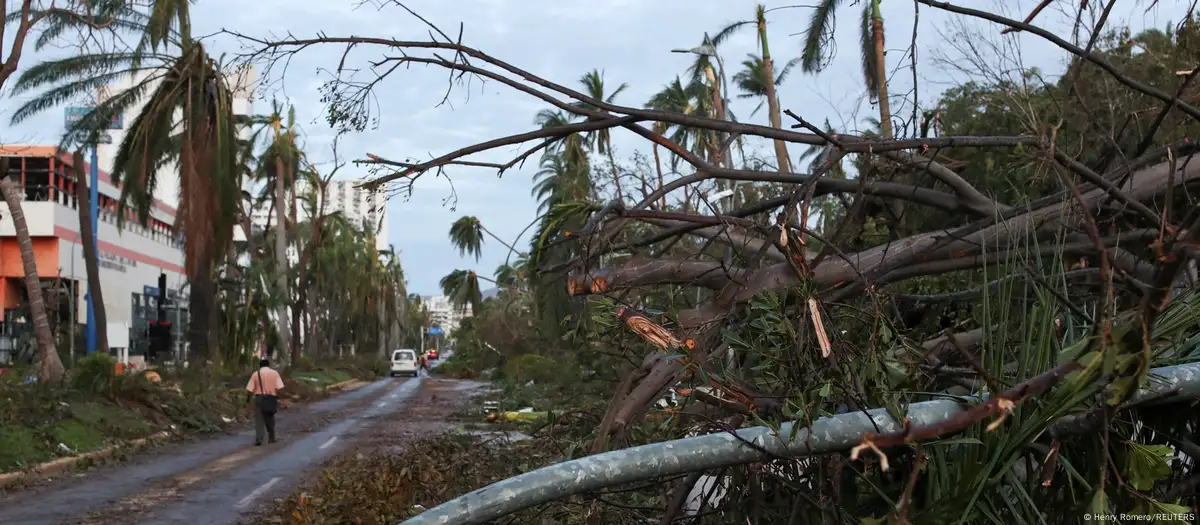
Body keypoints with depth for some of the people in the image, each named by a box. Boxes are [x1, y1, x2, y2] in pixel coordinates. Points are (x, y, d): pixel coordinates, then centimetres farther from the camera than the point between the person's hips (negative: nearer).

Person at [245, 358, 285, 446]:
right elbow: (279, 388, -6)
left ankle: (258, 439, -14)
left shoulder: (256, 374, 2)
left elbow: (250, 390, -2)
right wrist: (278, 399, -1)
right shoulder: (274, 373, 4)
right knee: (270, 419, 16)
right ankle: (271, 438, 22)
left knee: (259, 420, -1)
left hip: (259, 398, -1)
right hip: (272, 398, 1)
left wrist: (248, 401, 7)